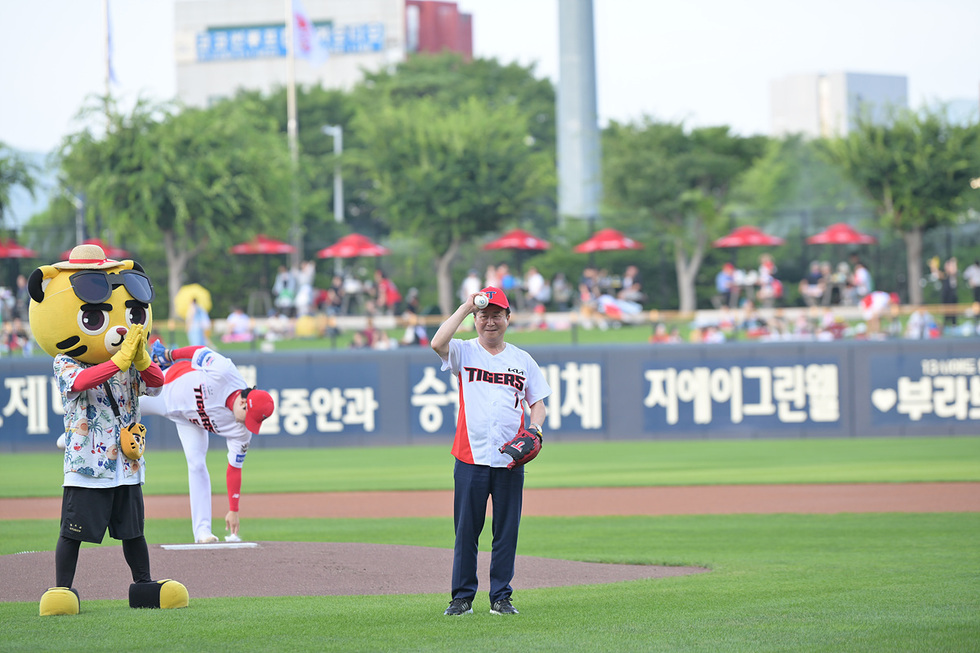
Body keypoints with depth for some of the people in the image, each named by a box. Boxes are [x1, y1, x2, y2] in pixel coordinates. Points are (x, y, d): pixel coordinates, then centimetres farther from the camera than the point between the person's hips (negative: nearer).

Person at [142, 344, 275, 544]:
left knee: (197, 464, -9)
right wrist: (168, 355, -12)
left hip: (190, 420, 1)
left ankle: (202, 530, -6)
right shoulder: (224, 372, -41)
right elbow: (200, 352, -23)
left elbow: (234, 469, -19)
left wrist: (233, 510, -20)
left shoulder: (242, 432, -28)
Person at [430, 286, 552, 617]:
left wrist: (534, 428, -5)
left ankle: (501, 597, 10)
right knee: (466, 530, 0)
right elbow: (438, 343, -17)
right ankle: (462, 596, 6)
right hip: (471, 458, -2)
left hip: (511, 461, 2)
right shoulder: (464, 352, 5)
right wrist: (466, 306, -12)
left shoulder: (523, 360, 13)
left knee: (507, 531, 3)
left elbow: (538, 403, 17)